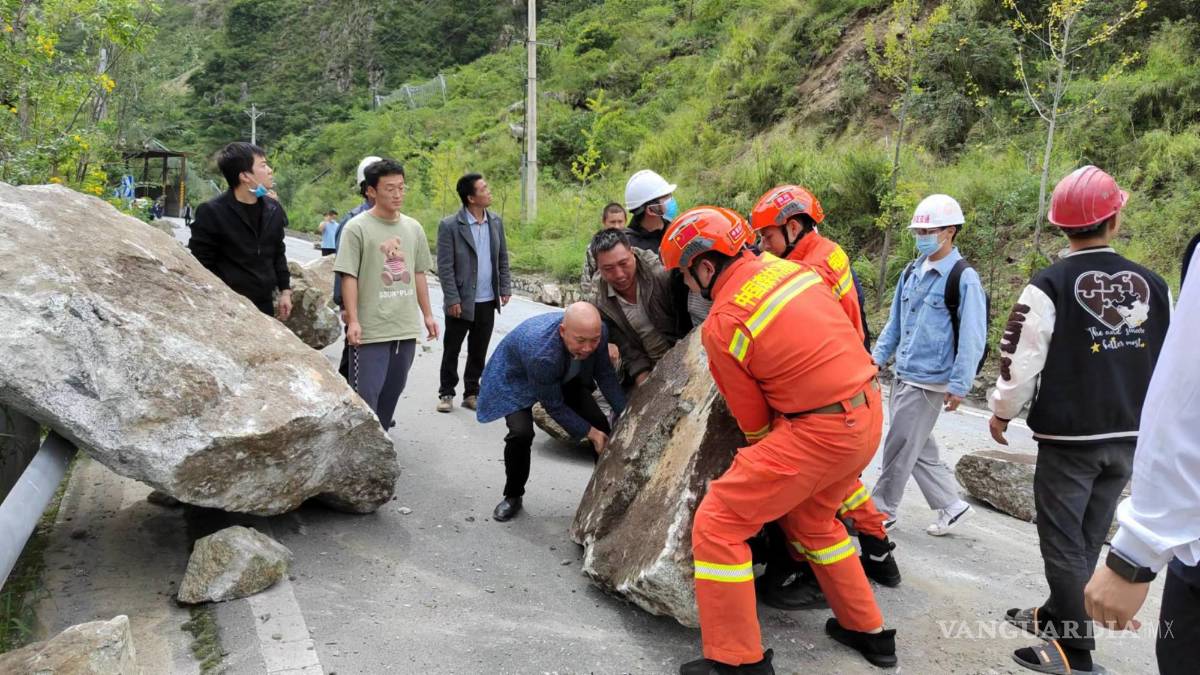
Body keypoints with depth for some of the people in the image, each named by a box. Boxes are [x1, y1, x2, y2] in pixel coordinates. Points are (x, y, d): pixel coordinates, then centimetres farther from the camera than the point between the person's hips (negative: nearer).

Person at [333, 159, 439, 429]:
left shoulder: (413, 228, 9)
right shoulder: (357, 228, -7)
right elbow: (349, 277, -9)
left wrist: (427, 315, 15)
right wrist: (352, 321, -15)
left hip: (406, 327, 6)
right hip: (370, 328, -5)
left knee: (393, 389, 14)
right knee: (366, 392, -1)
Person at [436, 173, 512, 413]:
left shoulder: (496, 221, 5)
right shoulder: (449, 226, -11)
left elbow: (503, 258, 11)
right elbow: (445, 266, -12)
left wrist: (505, 287, 4)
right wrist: (452, 299, -14)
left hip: (488, 301, 4)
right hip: (461, 301, -4)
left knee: (478, 351, 12)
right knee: (452, 350, 9)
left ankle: (471, 393, 24)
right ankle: (446, 393, 22)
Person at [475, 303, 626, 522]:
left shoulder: (598, 332, -30)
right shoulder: (541, 353, -45)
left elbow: (605, 375, -10)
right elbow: (554, 406, -29)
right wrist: (589, 432, -23)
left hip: (564, 376, 5)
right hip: (517, 379, -5)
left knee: (600, 425, -3)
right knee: (521, 433, -26)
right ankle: (513, 496, 1)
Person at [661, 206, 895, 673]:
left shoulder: (721, 325, -14)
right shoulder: (787, 267, 5)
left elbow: (754, 422, -4)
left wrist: (768, 454, 18)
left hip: (822, 432, -8)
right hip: (868, 414, 8)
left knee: (718, 525, 1)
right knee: (811, 520, 29)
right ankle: (868, 632, 41)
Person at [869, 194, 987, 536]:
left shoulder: (964, 278, -12)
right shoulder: (911, 272, 11)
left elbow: (972, 338, -14)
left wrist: (959, 385, -16)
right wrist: (878, 355, 10)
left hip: (929, 382, -8)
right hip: (903, 376, 8)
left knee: (900, 447, 1)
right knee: (920, 448, 14)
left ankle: (882, 509, 16)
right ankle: (952, 505, 28)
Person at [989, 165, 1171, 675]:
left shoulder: (1050, 285, -14)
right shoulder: (1153, 285, 2)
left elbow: (1021, 360, -13)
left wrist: (1002, 411, 3)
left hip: (1068, 437, -5)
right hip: (1128, 437, 6)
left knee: (1063, 543, 3)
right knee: (1087, 539, 17)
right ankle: (1058, 616, 34)